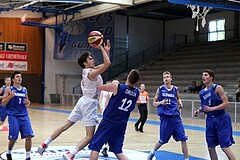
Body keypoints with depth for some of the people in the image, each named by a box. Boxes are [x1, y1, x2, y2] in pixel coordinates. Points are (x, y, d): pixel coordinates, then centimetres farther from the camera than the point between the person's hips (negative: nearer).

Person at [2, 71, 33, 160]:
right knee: (13, 138, -1)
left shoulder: (24, 89, 13)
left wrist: (28, 103, 1)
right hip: (13, 116, -4)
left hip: (24, 115, 4)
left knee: (29, 136, -7)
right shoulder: (9, 89, 0)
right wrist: (10, 96, -18)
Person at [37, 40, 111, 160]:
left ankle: (45, 144, 17)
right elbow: (107, 64, -28)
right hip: (89, 103, -9)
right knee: (89, 136, -7)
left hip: (83, 101, 9)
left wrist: (106, 51, 8)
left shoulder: (88, 70, 9)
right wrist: (101, 49, -17)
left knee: (65, 125, 15)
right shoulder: (92, 73, -17)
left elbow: (105, 64, 20)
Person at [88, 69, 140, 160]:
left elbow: (98, 87, -3)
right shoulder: (136, 93, 1)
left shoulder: (116, 87, -13)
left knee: (95, 146, 4)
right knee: (118, 151, 14)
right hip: (122, 125, 5)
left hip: (109, 122, -5)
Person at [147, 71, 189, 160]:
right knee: (163, 140, 9)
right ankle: (152, 153, 36)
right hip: (165, 118, -2)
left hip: (176, 117, 2)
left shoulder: (175, 89, 7)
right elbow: (154, 103, 6)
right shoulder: (160, 89, 1)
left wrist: (180, 103, 5)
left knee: (183, 139, -6)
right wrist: (160, 103, -15)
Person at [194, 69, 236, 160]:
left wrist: (212, 108, -23)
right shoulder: (202, 93, 9)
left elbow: (226, 104, -14)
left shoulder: (217, 88, -9)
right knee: (210, 147, 9)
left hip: (221, 119, -7)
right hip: (210, 120, 7)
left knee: (225, 147, -9)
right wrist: (199, 110, 2)